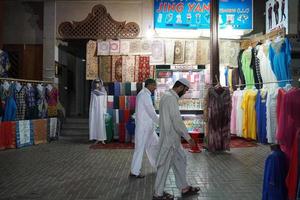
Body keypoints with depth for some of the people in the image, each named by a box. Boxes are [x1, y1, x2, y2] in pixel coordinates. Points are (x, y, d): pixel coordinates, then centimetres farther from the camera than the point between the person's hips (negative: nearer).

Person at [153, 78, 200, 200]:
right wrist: (188, 137, -17)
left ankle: (184, 188, 29)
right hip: (170, 138, -10)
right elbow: (177, 121, -23)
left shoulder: (168, 96, 12)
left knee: (180, 161, 17)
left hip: (172, 137, 10)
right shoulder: (171, 98, -20)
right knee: (165, 165, 2)